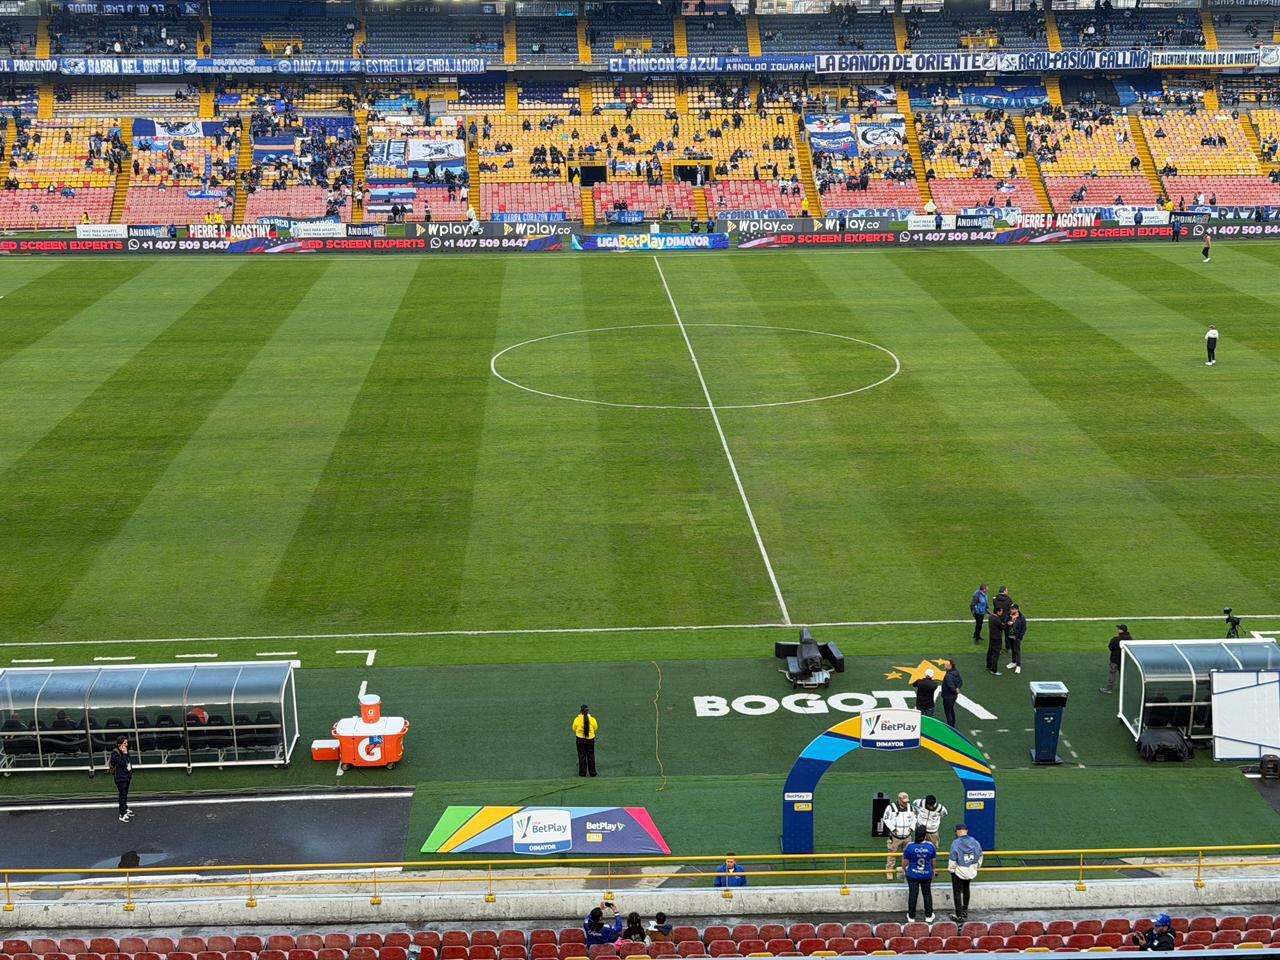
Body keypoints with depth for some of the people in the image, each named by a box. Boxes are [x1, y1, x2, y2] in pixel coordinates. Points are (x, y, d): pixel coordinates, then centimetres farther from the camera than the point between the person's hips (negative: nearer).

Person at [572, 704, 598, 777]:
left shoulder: (577, 719, -14)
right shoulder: (592, 719, -12)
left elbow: (574, 729, -3)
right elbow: (596, 729, -1)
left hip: (580, 739, -1)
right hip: (590, 739, 1)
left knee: (582, 756, 10)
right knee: (591, 756, 13)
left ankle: (582, 772, 13)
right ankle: (592, 772, 17)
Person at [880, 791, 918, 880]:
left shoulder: (909, 807, 6)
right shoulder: (891, 807, -10)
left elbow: (914, 818, 17)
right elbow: (886, 819, -7)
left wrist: (912, 827, 0)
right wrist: (892, 828, -17)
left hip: (907, 836, 5)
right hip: (895, 836, -5)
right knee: (892, 854, -2)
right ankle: (889, 872, 6)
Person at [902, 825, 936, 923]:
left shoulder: (910, 846, -17)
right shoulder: (930, 846, -11)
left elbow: (905, 861, -7)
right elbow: (933, 860, 3)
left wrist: (903, 868, 14)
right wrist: (933, 869, 23)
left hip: (913, 875, -2)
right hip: (927, 874, 2)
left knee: (913, 894, 8)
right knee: (927, 894, 16)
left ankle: (911, 917, 17)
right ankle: (929, 916, 25)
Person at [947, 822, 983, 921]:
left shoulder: (956, 843, -21)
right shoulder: (974, 842, -7)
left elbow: (952, 859, -19)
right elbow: (980, 856, 3)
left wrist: (950, 869, -2)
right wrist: (976, 867, 19)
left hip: (959, 872, -5)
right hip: (971, 872, 5)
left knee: (957, 893, 8)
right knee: (966, 890, 26)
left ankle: (959, 916, 11)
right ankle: (965, 911, 40)